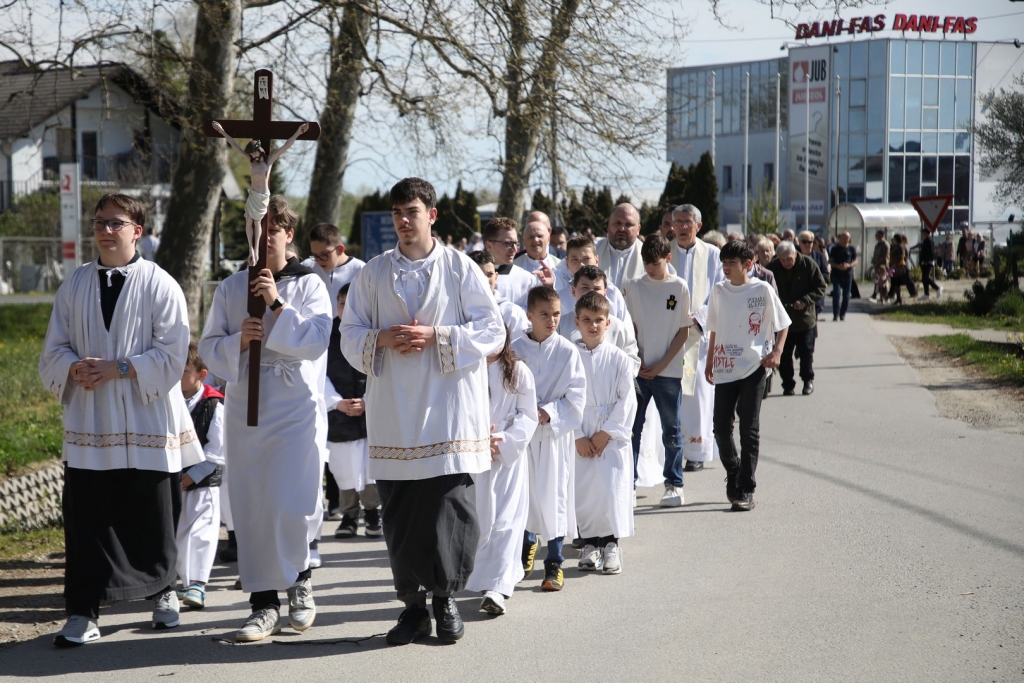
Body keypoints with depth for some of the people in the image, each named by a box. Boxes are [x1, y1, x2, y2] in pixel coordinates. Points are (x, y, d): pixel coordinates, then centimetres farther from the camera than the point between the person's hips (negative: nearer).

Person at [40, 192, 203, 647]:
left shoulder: (160, 286, -3)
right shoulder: (75, 286, 9)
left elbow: (171, 354, -9)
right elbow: (54, 350, 10)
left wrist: (118, 368, -18)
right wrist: (75, 368, -12)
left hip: (147, 422, -2)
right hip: (88, 423, 2)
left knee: (151, 520, 7)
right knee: (86, 521, -2)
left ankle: (162, 591, 30)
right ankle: (82, 615, 1)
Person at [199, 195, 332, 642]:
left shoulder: (308, 284, 1)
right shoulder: (230, 288, 10)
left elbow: (317, 339, -11)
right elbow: (208, 346, 7)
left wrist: (278, 306, -19)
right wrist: (238, 341, -12)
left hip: (297, 407, -3)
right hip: (245, 407, 3)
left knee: (292, 507, -9)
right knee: (251, 508, 2)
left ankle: (300, 578, 19)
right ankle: (264, 604, 9)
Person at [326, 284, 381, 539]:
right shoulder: (328, 336, 1)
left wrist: (368, 402, -15)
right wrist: (337, 402, -13)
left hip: (373, 413, -1)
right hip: (338, 414, 1)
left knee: (372, 468, -1)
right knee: (344, 470, 5)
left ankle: (373, 512, 20)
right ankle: (349, 515, 22)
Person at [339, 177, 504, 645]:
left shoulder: (460, 269, 3)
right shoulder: (373, 273, 10)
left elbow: (492, 331, -2)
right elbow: (350, 335, 10)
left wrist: (437, 336, -13)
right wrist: (382, 339, -11)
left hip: (448, 409, -2)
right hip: (393, 410, 2)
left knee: (451, 506, -7)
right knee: (399, 514, 2)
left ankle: (445, 599, 8)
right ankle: (413, 604, 13)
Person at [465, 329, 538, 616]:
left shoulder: (519, 372, 1)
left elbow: (528, 415, -1)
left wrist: (504, 440, -15)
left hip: (509, 458, -1)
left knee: (505, 521, -6)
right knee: (476, 521, 5)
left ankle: (497, 587, -9)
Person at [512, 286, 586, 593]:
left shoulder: (568, 352, -3)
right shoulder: (516, 349, 1)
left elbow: (576, 397, -6)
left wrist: (548, 413, -16)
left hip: (555, 433, -2)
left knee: (554, 496, -3)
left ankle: (554, 563, 7)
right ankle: (527, 546, 36)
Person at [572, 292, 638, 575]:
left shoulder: (619, 358, 2)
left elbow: (627, 400, 0)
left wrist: (606, 433, -7)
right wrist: (578, 437, -7)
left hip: (612, 437, 0)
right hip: (579, 439, 1)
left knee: (612, 489, -9)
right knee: (583, 491, 0)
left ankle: (611, 545, 3)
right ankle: (590, 543, 14)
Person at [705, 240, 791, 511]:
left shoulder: (762, 290, -4)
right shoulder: (719, 291, 7)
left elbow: (782, 324, 3)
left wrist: (777, 351, -11)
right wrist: (710, 360, 14)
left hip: (753, 367, -4)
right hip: (725, 369, 4)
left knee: (749, 429, -2)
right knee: (721, 427, 1)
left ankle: (746, 490, 3)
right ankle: (733, 472, 26)